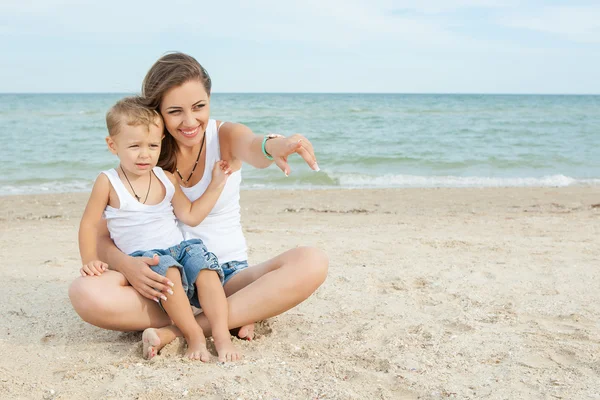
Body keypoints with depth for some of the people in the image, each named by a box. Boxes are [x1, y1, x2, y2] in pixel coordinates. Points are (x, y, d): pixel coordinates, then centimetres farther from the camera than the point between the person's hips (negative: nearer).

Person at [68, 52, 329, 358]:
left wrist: (272, 146, -56)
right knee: (84, 293, -28)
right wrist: (125, 264, -27)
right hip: (167, 280, 1)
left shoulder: (226, 137, -5)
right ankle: (233, 317, -20)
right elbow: (101, 236, -3)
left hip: (229, 275, 0)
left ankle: (179, 330, -26)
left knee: (312, 263, -27)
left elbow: (253, 148, -31)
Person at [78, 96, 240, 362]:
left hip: (178, 249, 4)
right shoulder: (108, 183, 0)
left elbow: (191, 216, 12)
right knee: (165, 268, -37)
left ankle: (222, 335, -32)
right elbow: (89, 224, 2)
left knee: (199, 256, -28)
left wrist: (216, 184, 8)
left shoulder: (166, 179, 12)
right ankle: (194, 336, -31)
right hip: (140, 258, -4)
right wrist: (90, 260, -11)